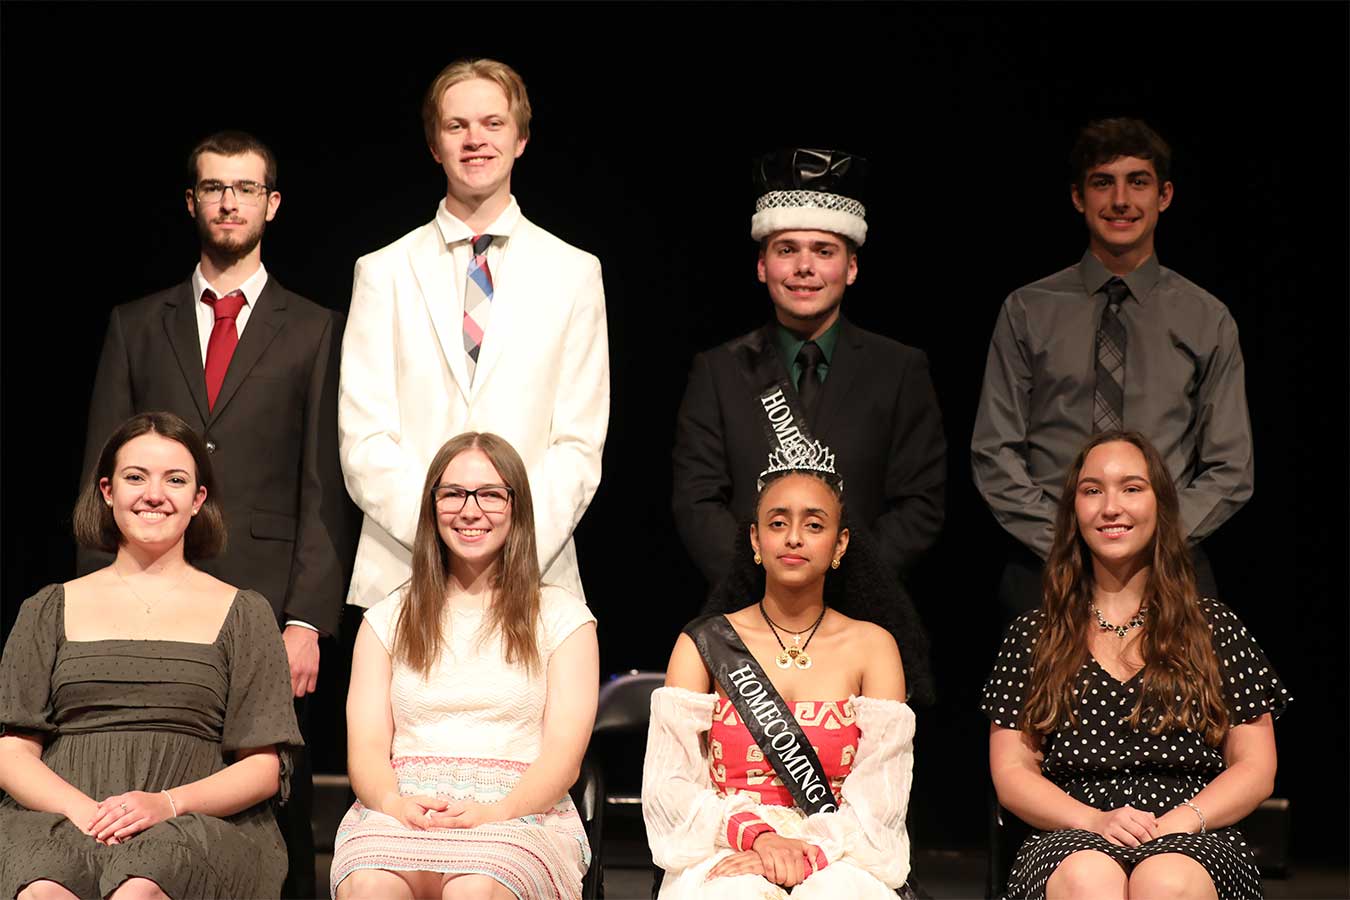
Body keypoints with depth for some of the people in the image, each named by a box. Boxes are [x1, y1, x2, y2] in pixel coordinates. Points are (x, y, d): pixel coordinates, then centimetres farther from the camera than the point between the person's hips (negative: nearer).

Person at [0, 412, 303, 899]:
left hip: (200, 828, -1)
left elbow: (264, 768, 8)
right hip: (60, 818, 1)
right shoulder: (49, 610, 19)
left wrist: (169, 803, -12)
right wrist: (83, 810, -12)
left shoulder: (242, 614, 15)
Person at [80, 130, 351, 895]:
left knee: (277, 817, -2)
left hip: (269, 604, -2)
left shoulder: (316, 331, 8)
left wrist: (308, 621, -8)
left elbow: (326, 492, 2)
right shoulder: (136, 325, 14)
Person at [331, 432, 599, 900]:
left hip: (519, 813, -1)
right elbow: (366, 747, 9)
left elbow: (564, 755, 3)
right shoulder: (387, 620, 20)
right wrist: (396, 803, -15)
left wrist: (494, 812, -17)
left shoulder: (561, 616, 14)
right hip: (399, 814, 2)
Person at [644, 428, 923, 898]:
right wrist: (756, 834, -17)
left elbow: (880, 798, -1)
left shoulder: (872, 645, 10)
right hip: (723, 854, 0)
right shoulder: (705, 644, 10)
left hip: (838, 859, 1)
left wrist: (809, 852, -19)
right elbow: (666, 786, 0)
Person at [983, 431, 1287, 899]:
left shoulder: (1215, 627, 14)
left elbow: (1255, 768, 11)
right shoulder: (1031, 636, 15)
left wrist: (1179, 822, -9)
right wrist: (1096, 820, -11)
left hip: (1192, 842, 0)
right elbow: (1011, 773, 9)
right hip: (1072, 839, 0)